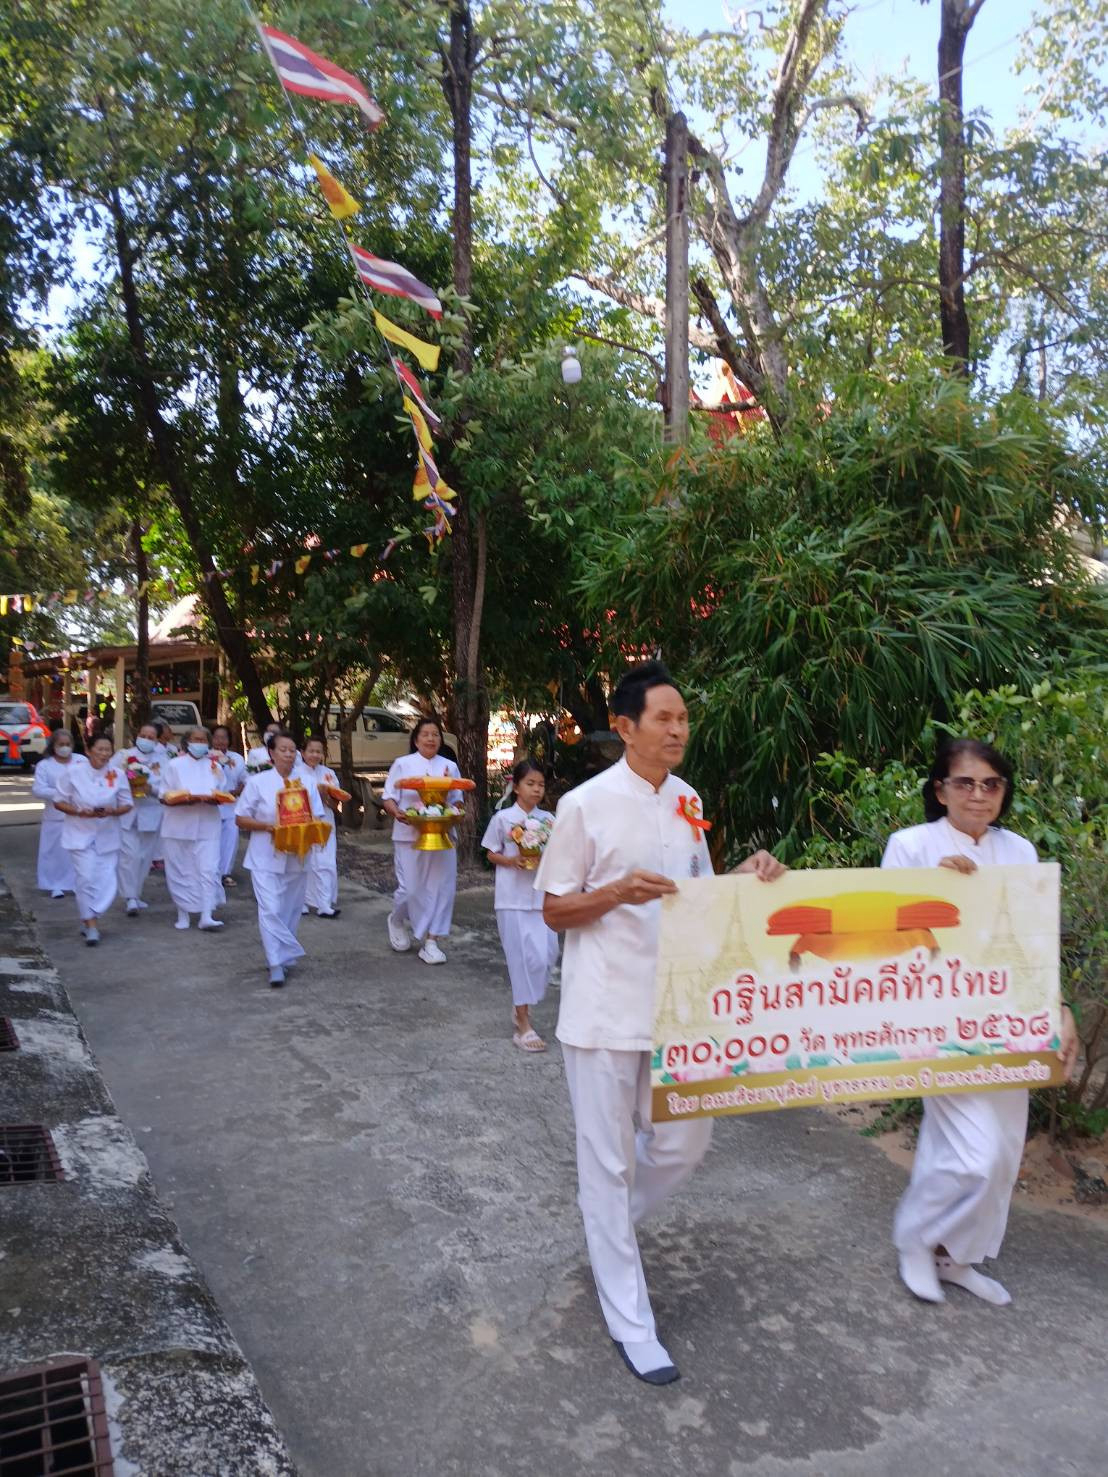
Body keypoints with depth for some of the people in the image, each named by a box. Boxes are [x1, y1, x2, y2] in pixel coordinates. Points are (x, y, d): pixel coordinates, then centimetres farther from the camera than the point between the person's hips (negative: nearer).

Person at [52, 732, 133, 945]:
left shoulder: (117, 775, -3)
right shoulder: (73, 772, -7)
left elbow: (126, 804, 4)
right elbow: (59, 802, -1)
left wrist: (112, 811, -17)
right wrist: (80, 812, -19)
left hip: (107, 836, 2)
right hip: (80, 834, -2)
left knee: (107, 881, -1)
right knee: (87, 878, -12)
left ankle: (88, 919, 21)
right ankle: (91, 925, 1)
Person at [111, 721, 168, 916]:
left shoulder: (162, 761, 8)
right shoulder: (123, 755, 7)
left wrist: (150, 788, -20)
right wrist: (126, 785, -17)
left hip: (151, 813, 2)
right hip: (126, 812, -2)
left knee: (145, 856, 8)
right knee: (129, 854, -11)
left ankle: (136, 894, 23)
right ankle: (131, 898, -9)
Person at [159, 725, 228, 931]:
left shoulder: (215, 766, 9)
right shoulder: (175, 765, 2)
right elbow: (165, 798, -1)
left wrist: (213, 798, -13)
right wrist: (184, 799, -21)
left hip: (206, 826, 1)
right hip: (178, 827, -1)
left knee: (208, 869, -8)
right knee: (181, 871, 4)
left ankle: (206, 916, -10)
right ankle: (183, 914, 18)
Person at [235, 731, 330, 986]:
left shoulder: (307, 784, 5)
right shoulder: (257, 782, -4)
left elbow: (318, 819, 8)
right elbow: (241, 819, -2)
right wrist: (267, 826, -18)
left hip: (297, 857, 4)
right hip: (266, 858, -4)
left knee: (291, 910, 11)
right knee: (271, 909, -12)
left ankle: (282, 956, 28)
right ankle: (277, 964, -10)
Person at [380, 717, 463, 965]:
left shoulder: (450, 766, 9)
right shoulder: (402, 764, 0)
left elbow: (457, 801, 12)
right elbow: (387, 798, 0)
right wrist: (397, 812, -21)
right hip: (410, 837, -3)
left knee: (440, 887, -2)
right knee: (410, 888, -4)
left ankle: (430, 941, 9)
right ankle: (397, 920, 29)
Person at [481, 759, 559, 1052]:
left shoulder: (547, 819, 6)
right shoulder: (502, 818, -4)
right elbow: (491, 854, 2)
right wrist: (512, 861, -16)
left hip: (542, 895, 4)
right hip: (513, 897, -4)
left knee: (547, 954, 3)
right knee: (524, 957, -4)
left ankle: (521, 1006, 26)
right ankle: (523, 1025, 5)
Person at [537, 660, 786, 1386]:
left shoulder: (688, 801, 6)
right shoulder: (586, 804, -12)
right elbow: (554, 911, -7)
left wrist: (747, 877, -4)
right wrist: (618, 892, -24)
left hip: (675, 1004, 6)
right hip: (604, 1008, -6)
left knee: (685, 1143, 13)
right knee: (609, 1160, 6)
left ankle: (611, 1226, 42)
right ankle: (630, 1322, 22)